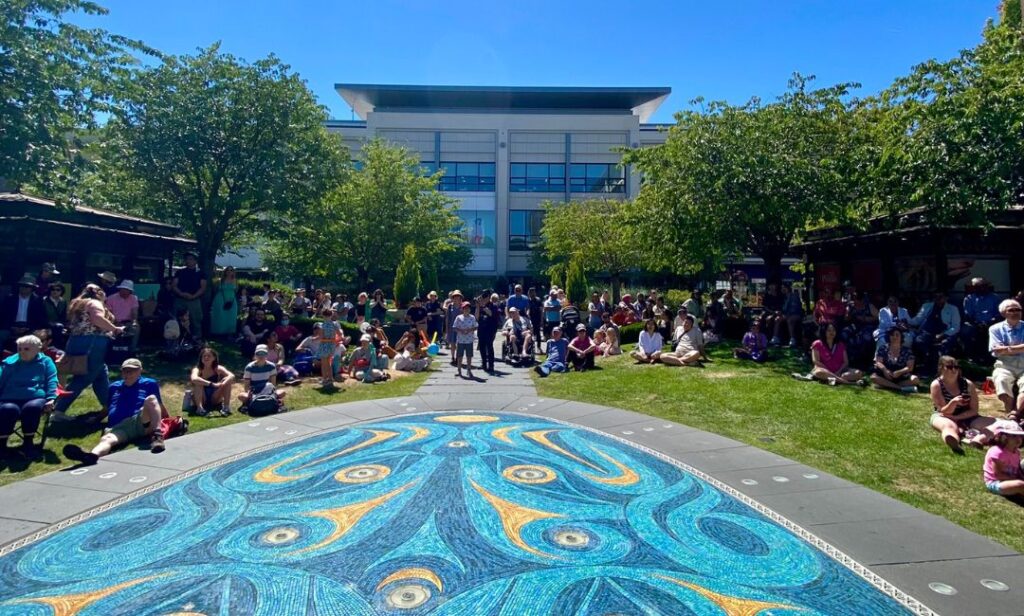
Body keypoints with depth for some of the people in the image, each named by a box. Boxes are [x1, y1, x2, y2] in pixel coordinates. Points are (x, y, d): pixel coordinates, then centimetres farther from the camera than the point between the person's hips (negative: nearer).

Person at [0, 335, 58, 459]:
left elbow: (51, 381, 7)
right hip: (10, 400, 2)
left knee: (32, 407, -38)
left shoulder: (45, 362, 15)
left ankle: (28, 443, -22)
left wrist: (51, 398, -8)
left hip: (35, 399, -1)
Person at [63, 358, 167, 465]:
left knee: (151, 399, -32)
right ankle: (92, 455, -66)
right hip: (118, 427, 3)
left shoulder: (149, 384, 22)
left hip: (141, 422, -2)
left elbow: (160, 407, 20)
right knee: (106, 439, -33)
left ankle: (157, 435, -47)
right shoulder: (114, 387, 33)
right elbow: (107, 408, 40)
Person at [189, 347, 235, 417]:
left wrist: (223, 384, -47)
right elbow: (194, 379, -41)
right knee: (198, 383, -28)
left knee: (228, 380, -19)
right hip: (200, 399, -2)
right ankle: (199, 408, -31)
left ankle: (226, 407, -20)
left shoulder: (218, 368, -10)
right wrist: (212, 384, -49)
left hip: (214, 400, 2)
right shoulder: (197, 369, -17)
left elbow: (232, 376, -26)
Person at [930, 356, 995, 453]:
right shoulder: (936, 385, -11)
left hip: (965, 418, 4)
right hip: (943, 417, -4)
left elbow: (974, 410, -3)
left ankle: (977, 439, -57)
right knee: (949, 425, -38)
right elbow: (944, 412, -14)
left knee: (991, 423, -23)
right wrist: (953, 402, -35)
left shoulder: (968, 384, -3)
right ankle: (954, 443, -75)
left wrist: (956, 418, -19)